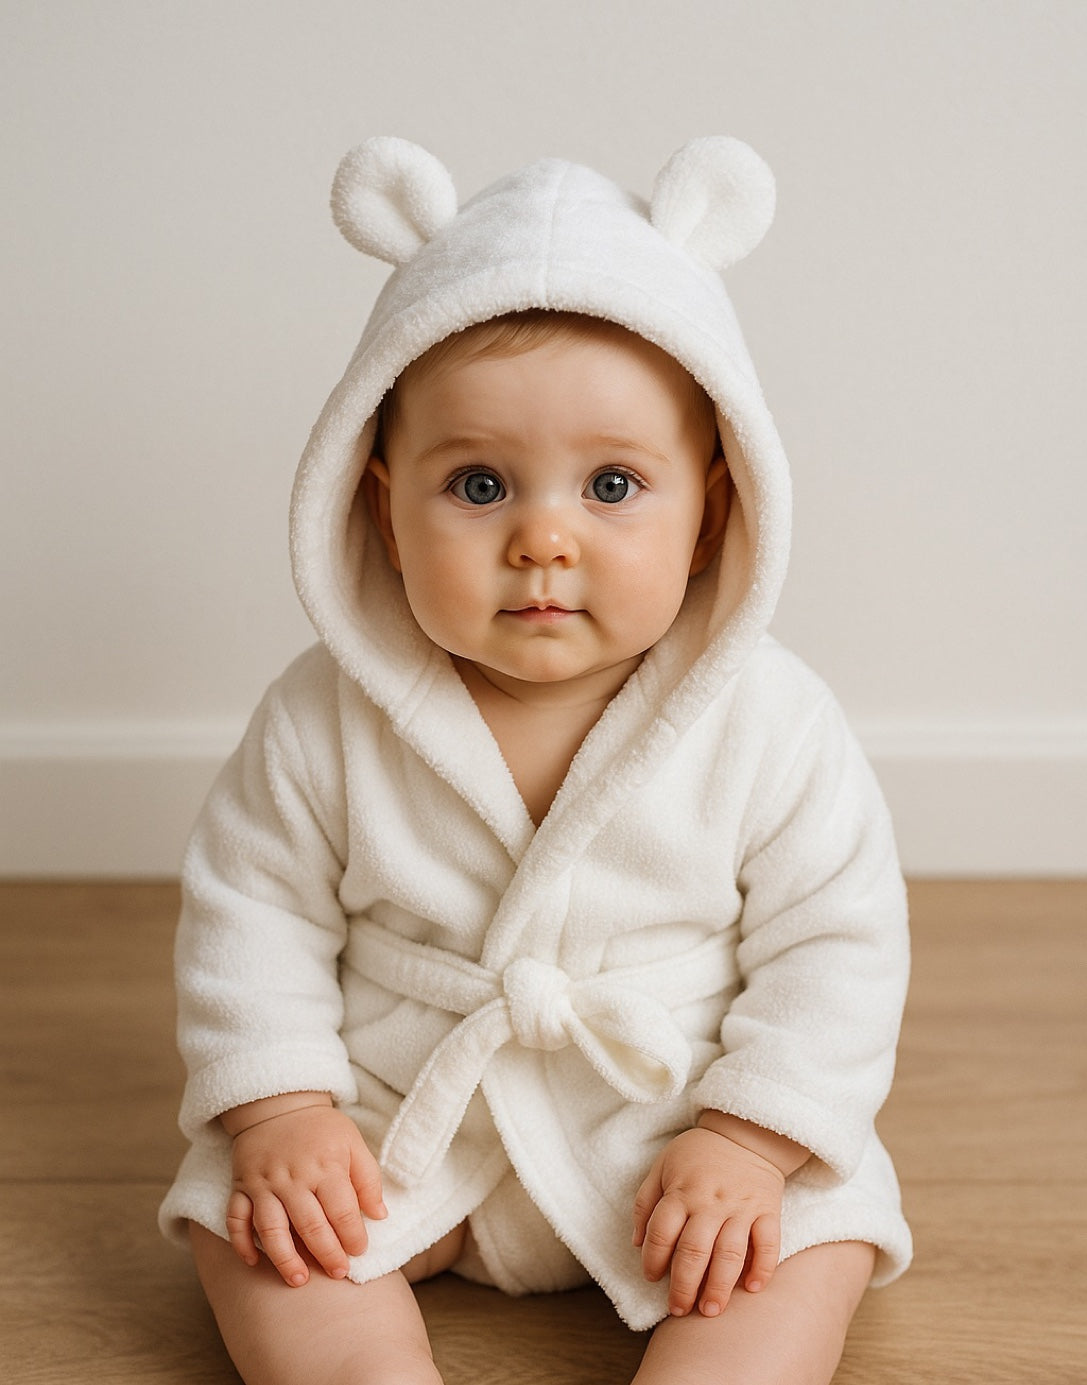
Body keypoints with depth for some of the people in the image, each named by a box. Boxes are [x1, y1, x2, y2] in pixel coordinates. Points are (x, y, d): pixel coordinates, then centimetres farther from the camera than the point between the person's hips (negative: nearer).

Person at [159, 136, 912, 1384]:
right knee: (244, 1214, -16)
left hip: (671, 1133, -1)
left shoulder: (764, 721, -15)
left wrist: (748, 1143, -17)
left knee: (815, 1244, -20)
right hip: (399, 1122, 1)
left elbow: (835, 942, -10)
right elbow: (251, 910, -3)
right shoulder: (328, 720, -13)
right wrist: (280, 1114, -13)